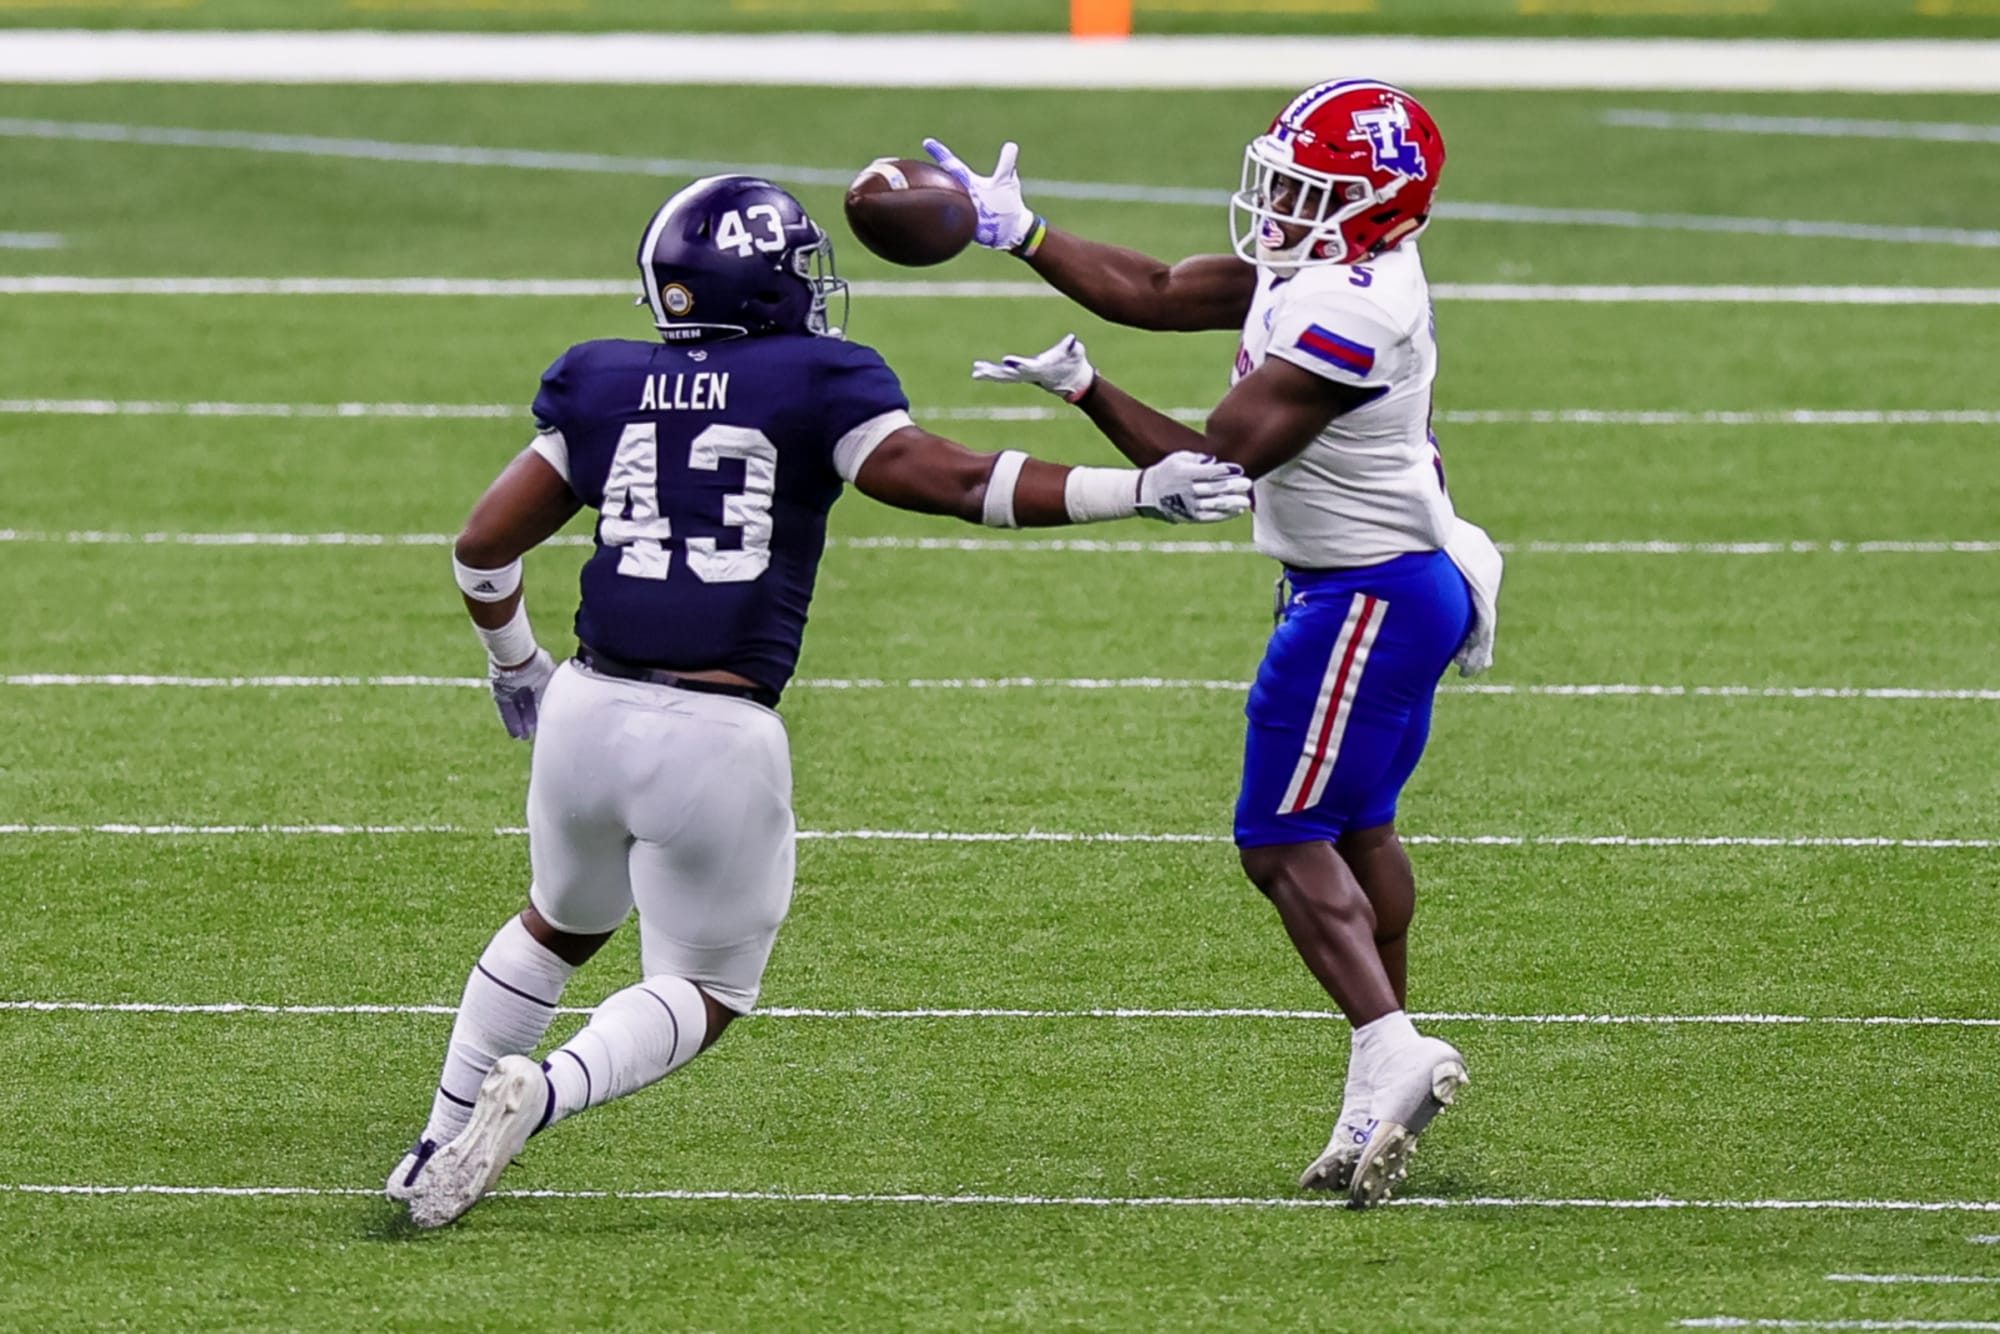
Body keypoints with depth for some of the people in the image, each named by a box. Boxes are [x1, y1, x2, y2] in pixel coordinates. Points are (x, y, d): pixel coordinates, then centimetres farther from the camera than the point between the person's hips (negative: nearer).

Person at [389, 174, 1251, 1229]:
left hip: (590, 708, 4)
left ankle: (440, 1146, 31)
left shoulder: (602, 387, 9)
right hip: (718, 742, -4)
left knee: (560, 926, 31)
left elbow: (485, 545, 11)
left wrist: (515, 663, 29)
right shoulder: (814, 386, -2)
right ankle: (540, 1091, -16)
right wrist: (1143, 491, -10)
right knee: (700, 993, 11)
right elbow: (955, 481, -12)